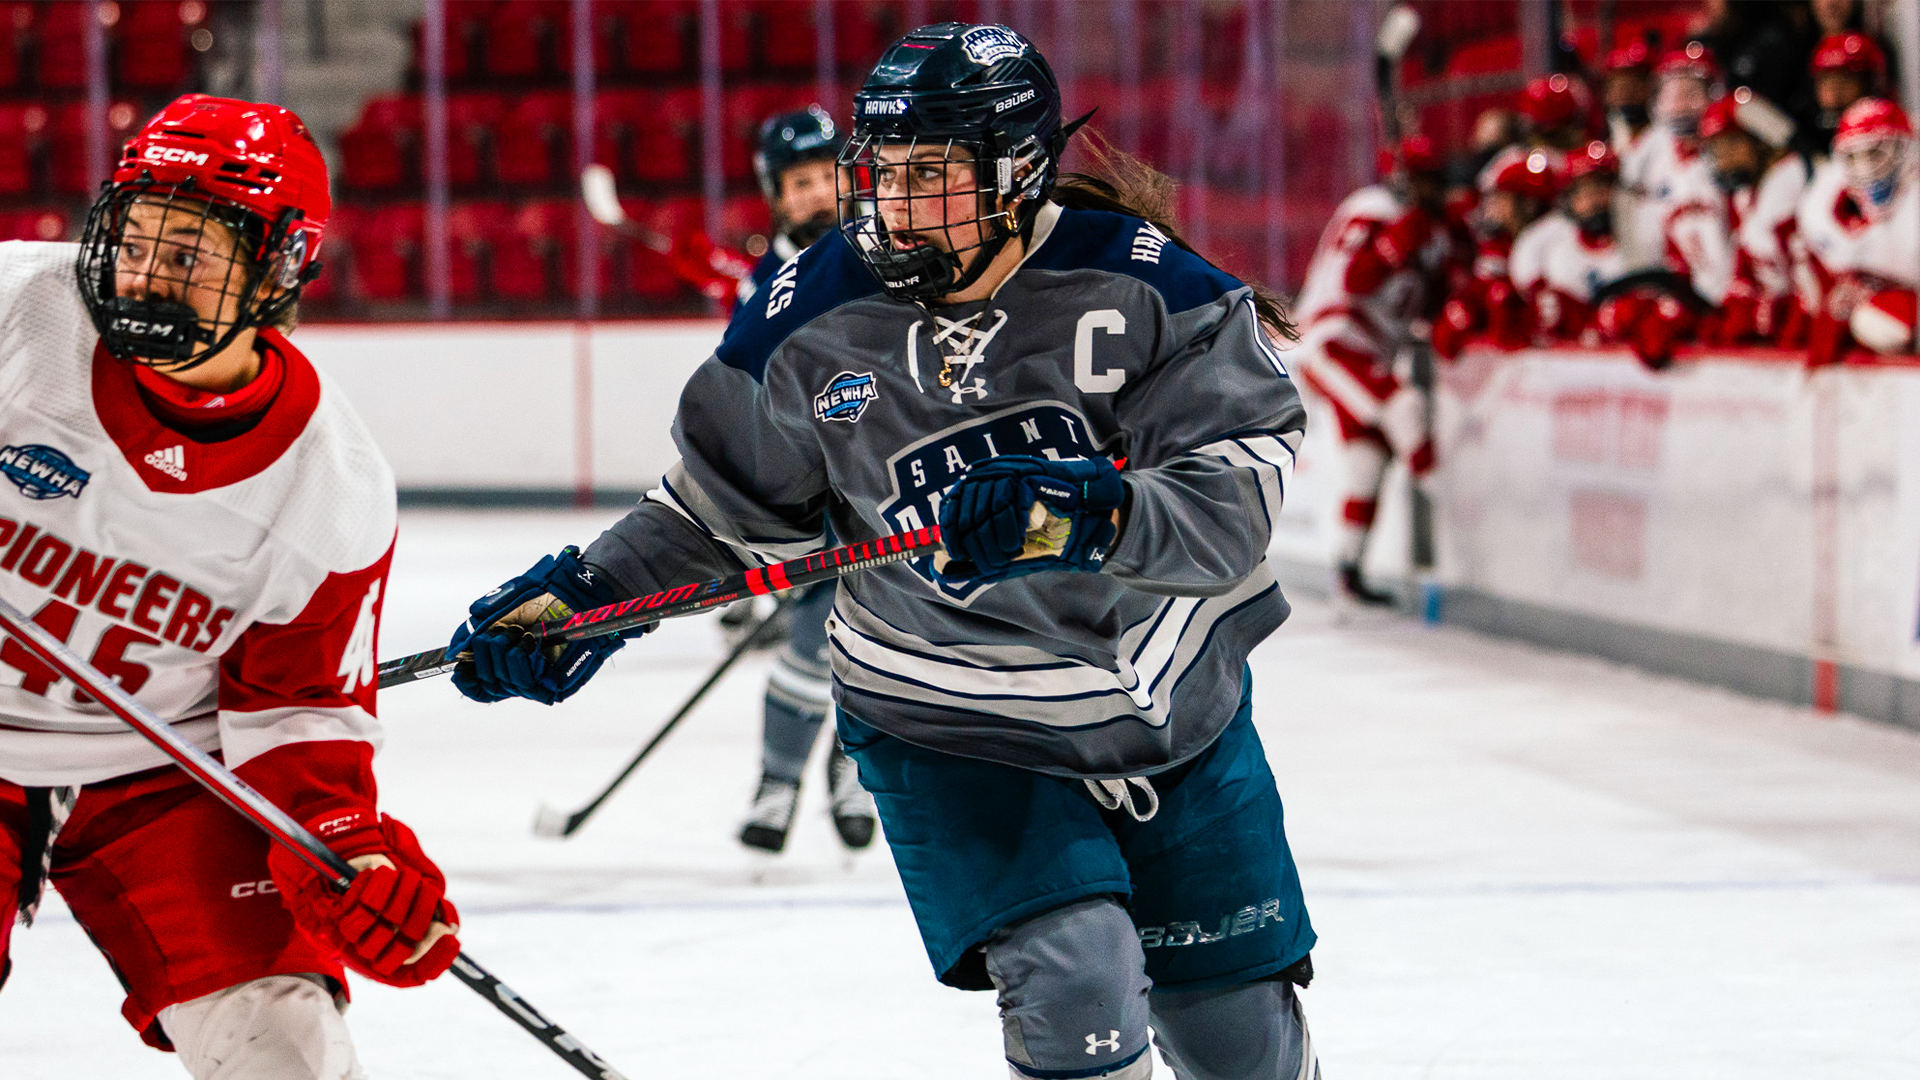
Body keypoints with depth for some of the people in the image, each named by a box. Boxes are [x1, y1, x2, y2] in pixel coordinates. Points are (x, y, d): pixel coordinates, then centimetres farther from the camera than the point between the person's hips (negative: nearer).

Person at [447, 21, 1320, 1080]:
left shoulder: (1144, 286, -18)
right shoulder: (814, 319, -13)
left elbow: (1234, 501, -26)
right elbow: (726, 505, 4)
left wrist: (1089, 512, -42)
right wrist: (588, 593, -5)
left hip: (1173, 698, 1)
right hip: (951, 725, -1)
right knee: (1072, 990, -20)